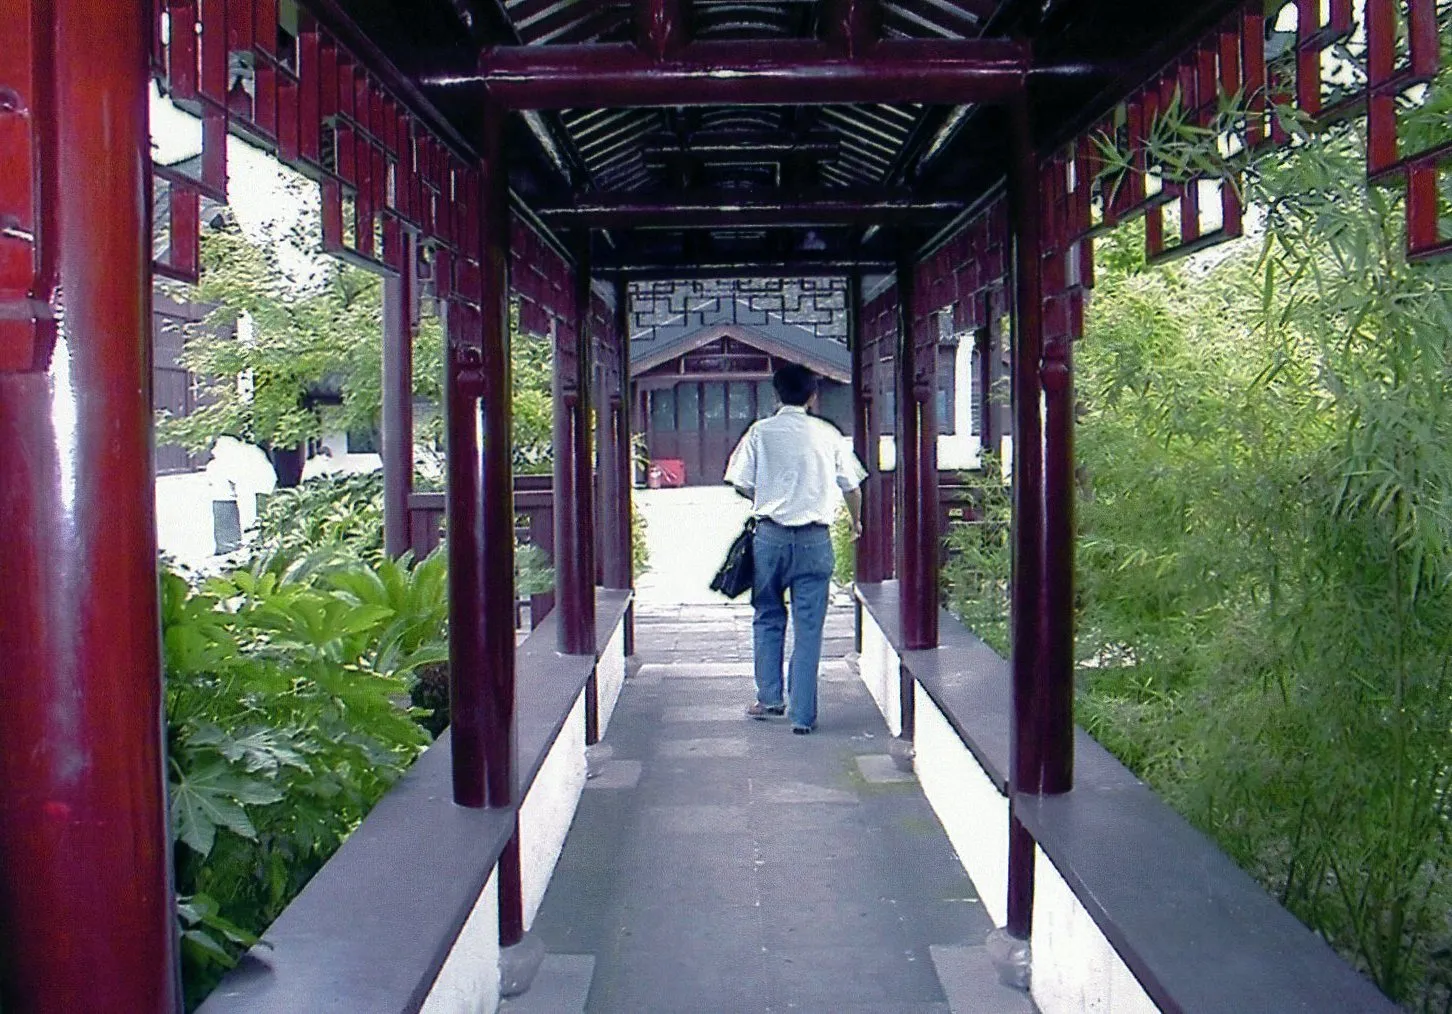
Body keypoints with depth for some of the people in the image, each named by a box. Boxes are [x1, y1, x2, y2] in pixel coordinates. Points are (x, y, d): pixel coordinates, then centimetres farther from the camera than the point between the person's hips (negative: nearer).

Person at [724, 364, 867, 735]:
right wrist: (856, 521, 28)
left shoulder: (760, 432, -1)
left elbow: (742, 485, 0)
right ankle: (803, 714, 6)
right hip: (815, 539, 0)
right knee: (809, 627, 4)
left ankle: (769, 697, 22)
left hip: (771, 536, 0)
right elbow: (851, 485, 9)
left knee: (768, 617, 18)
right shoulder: (828, 434, 2)